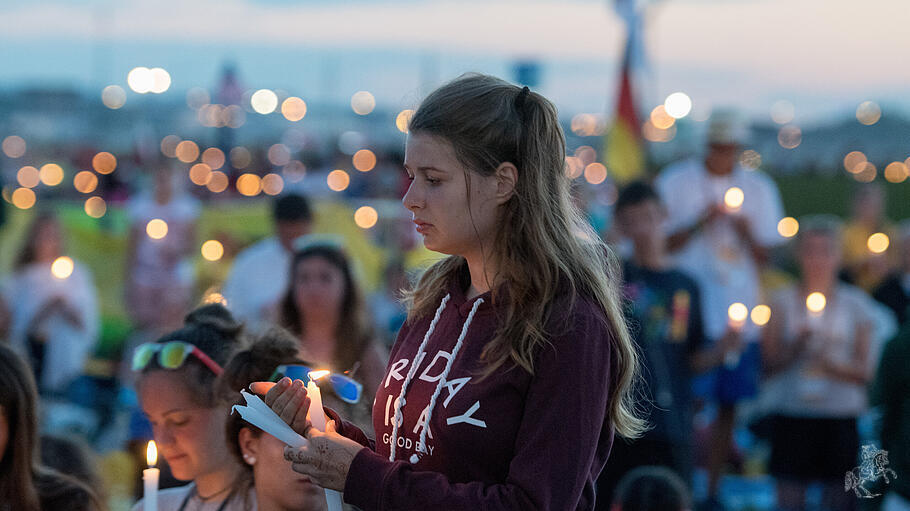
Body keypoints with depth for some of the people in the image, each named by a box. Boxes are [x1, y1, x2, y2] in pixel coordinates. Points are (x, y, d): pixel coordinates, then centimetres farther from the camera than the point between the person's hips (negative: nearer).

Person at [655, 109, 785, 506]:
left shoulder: (759, 188, 10)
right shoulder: (675, 182, 2)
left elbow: (766, 258, 9)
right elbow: (662, 245, -1)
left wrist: (746, 232, -11)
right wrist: (701, 223, -15)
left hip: (740, 317, 3)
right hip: (689, 311, -3)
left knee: (729, 406, 4)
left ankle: (712, 491, 12)